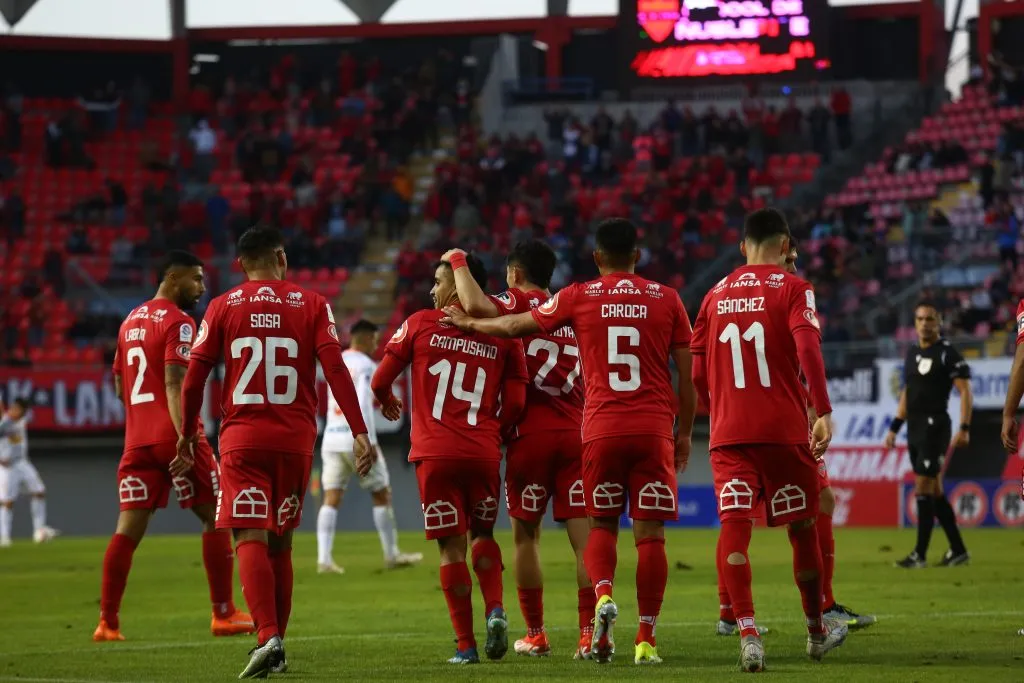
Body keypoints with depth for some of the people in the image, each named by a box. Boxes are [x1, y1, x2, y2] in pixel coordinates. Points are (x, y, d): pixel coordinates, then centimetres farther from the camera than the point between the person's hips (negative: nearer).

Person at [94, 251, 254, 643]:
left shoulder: (130, 321, 16)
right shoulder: (178, 322, -8)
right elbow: (174, 383, -19)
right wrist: (186, 438, -24)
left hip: (137, 438, 7)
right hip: (172, 435, -7)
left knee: (129, 528, 2)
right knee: (216, 519, 5)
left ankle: (107, 622, -5)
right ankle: (223, 614, 5)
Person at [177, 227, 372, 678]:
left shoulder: (222, 308, 3)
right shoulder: (312, 305, 4)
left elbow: (194, 379, 2)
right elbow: (335, 369, -6)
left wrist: (187, 435, 13)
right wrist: (359, 432, -6)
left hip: (242, 438, -2)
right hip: (296, 439, 2)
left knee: (250, 539, -7)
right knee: (280, 542, 13)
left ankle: (268, 637, -25)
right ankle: (275, 646, 18)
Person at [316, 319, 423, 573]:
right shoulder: (365, 364, -6)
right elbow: (363, 405, -17)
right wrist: (368, 443, -20)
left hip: (332, 438, 6)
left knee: (331, 500, 0)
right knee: (382, 495, 9)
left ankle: (324, 559, -14)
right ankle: (392, 555, 15)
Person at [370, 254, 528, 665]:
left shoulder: (420, 325, 0)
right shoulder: (502, 335, 4)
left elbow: (380, 381, 6)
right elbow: (515, 404, 3)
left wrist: (386, 400, 30)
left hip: (435, 453, -2)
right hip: (484, 454, 2)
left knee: (451, 545, 3)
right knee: (482, 534, 21)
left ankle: (466, 646, 2)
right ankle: (495, 609, -3)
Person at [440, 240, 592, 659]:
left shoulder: (520, 303, -4)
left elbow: (475, 305, -23)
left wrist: (458, 262, -8)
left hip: (532, 432, -4)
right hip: (575, 432, 4)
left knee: (526, 533, 9)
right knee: (583, 536, -1)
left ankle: (535, 635, 13)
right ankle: (589, 633, -9)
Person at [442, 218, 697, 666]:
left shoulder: (579, 298, 4)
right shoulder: (666, 300, 5)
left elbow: (513, 326, 16)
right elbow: (687, 376, 6)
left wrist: (469, 323, 34)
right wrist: (684, 433, 17)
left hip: (602, 428, 0)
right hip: (654, 430, 0)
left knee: (601, 526, 14)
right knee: (650, 533, 2)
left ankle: (603, 595, -15)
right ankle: (646, 640, -2)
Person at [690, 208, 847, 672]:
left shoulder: (716, 295, 12)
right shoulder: (793, 289, 0)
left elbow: (698, 374, 15)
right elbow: (808, 350, -16)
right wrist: (823, 412, -19)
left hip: (728, 432, 2)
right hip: (784, 429, -2)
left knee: (734, 526, -6)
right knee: (802, 527, 13)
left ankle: (746, 633, -23)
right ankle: (816, 630, 27)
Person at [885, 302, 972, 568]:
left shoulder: (947, 353, -8)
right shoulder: (912, 353, 15)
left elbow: (965, 391, -11)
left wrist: (964, 428, -20)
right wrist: (894, 428, 20)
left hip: (934, 427, -8)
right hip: (915, 429, 8)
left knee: (924, 488, -10)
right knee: (934, 491, 10)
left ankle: (920, 554, -8)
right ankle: (958, 550, 17)